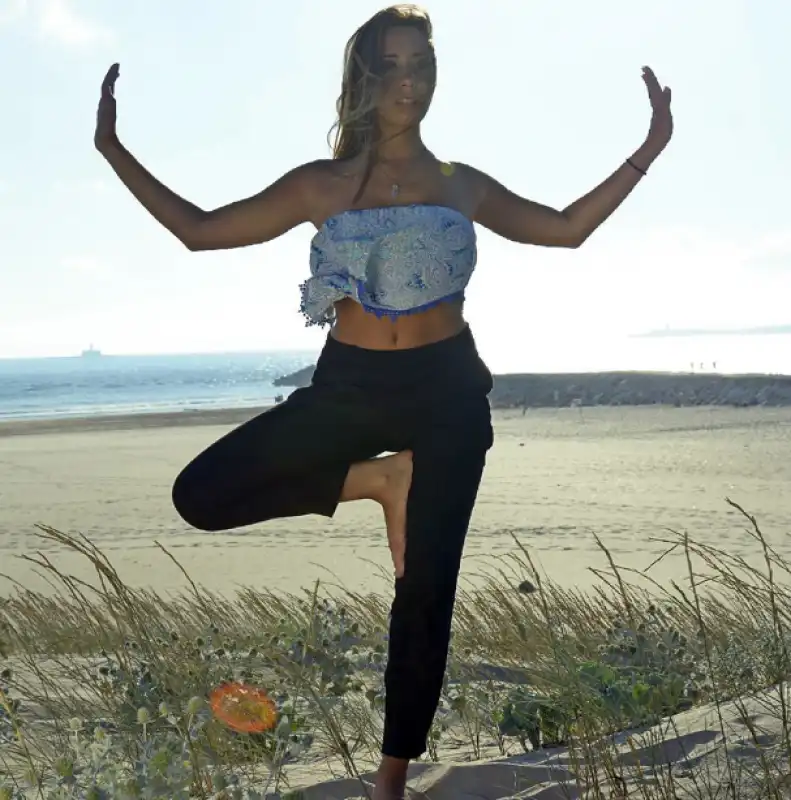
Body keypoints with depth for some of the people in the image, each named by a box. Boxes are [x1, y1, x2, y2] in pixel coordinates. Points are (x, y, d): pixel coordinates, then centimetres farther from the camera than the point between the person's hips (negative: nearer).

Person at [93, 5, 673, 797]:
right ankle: (378, 479, 0)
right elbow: (200, 229, 2)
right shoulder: (320, 185, 2)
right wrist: (114, 151, -5)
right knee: (200, 494, -13)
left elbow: (566, 228, 11)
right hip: (349, 385, 1)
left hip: (446, 390, 0)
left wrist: (647, 151, 5)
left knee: (425, 592, 1)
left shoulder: (461, 186, 5)